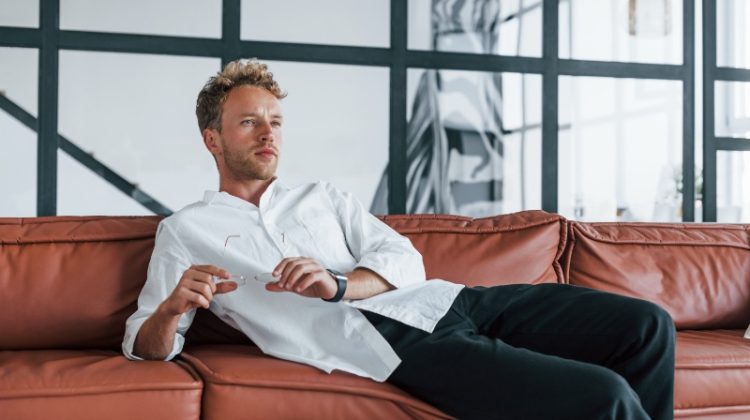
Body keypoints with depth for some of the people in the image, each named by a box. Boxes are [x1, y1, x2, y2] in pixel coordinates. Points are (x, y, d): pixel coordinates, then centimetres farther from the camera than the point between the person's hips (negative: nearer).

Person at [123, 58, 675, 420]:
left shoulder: (323, 198, 25)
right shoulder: (185, 231, 16)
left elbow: (405, 258, 11)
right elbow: (147, 344, 11)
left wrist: (339, 285, -11)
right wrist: (171, 308, -14)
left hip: (441, 302, 6)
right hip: (391, 343, -6)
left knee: (645, 325, -4)